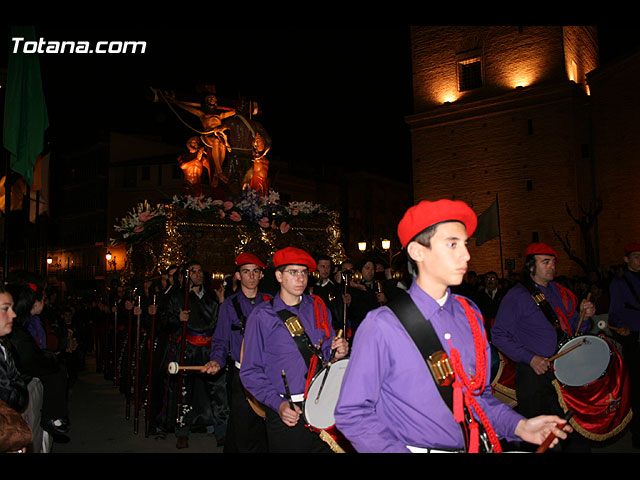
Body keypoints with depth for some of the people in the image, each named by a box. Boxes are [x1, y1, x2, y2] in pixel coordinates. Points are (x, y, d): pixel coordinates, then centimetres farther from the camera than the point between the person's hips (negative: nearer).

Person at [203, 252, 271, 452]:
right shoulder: (229, 305, 2)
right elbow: (221, 341, 2)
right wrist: (217, 361, -15)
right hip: (241, 375, -2)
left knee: (266, 430, 9)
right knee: (242, 432, 1)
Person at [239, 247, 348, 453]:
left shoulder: (318, 308, 7)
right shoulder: (262, 316, -4)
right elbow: (251, 372, -5)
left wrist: (337, 353, -7)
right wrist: (278, 404, -16)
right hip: (285, 413, -3)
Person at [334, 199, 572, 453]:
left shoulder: (470, 314, 5)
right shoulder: (382, 325, -14)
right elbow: (352, 414, -11)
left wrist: (518, 425, 0)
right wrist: (396, 450, -20)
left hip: (475, 446, 5)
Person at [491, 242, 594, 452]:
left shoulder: (561, 292, 11)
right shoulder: (517, 296, -9)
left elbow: (574, 329, 20)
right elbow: (499, 336, -11)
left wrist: (584, 315, -1)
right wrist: (530, 358, -19)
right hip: (534, 374, -5)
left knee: (576, 432, 11)